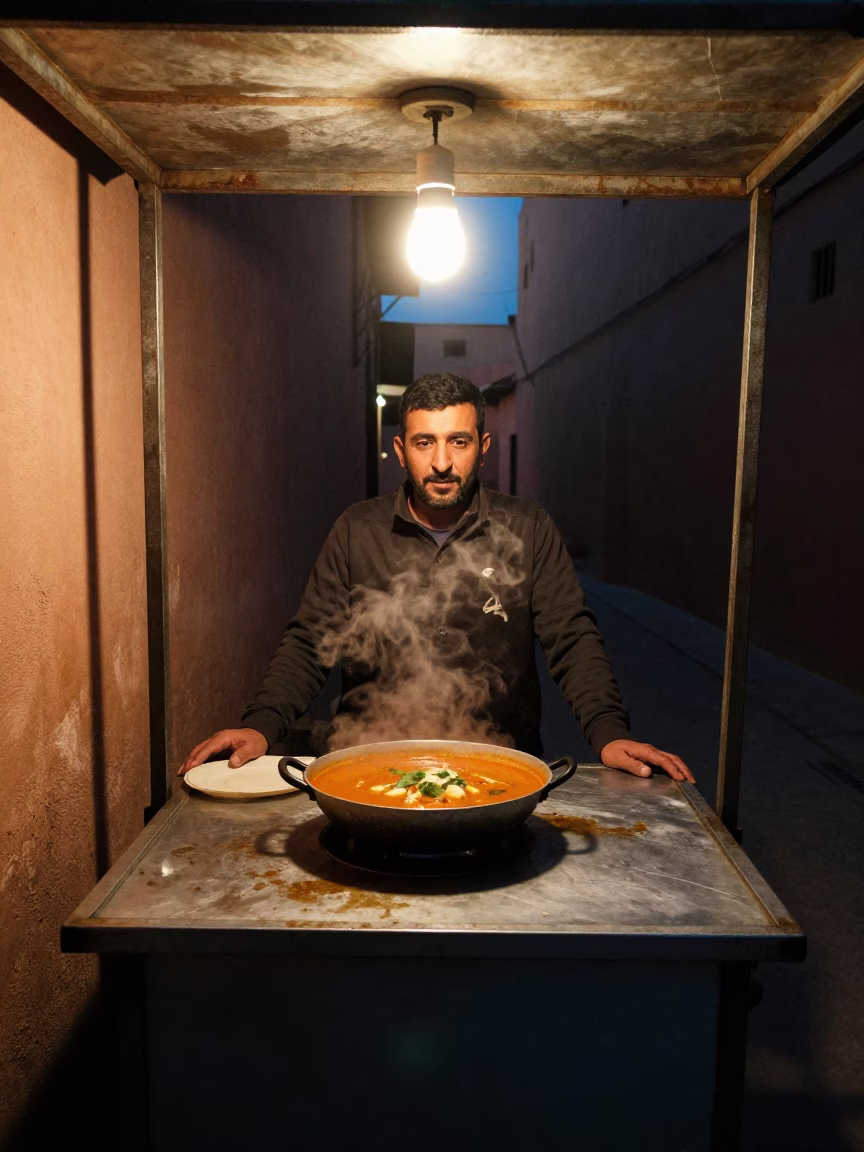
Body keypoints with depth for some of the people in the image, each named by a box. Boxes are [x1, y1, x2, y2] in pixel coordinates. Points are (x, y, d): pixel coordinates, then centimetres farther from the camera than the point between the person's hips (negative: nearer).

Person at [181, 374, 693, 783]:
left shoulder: (529, 530, 3)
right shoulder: (356, 531, 4)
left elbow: (572, 639, 2)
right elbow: (310, 643, 5)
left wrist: (610, 734, -12)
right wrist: (261, 726, -10)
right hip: (375, 760, 1)